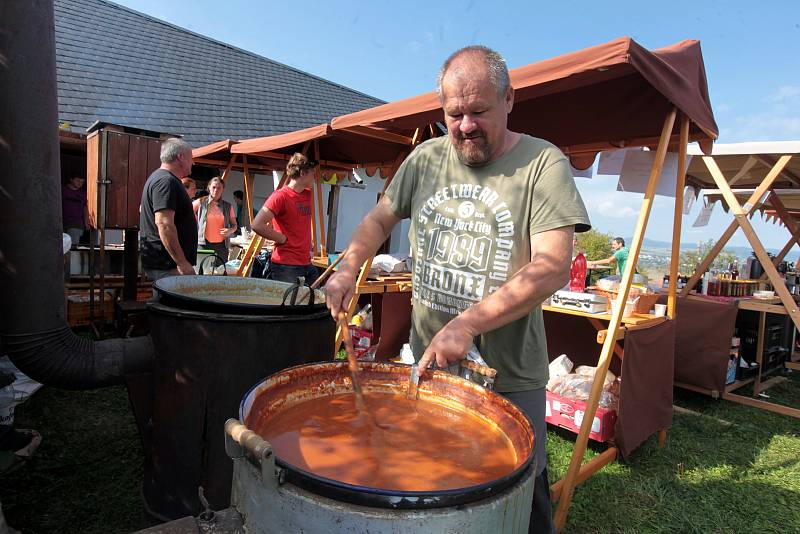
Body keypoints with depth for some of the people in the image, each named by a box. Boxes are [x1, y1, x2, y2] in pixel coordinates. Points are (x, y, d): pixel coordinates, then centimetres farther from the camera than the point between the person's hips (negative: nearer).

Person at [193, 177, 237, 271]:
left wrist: (230, 230, -6)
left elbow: (234, 225, 16)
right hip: (204, 244, -2)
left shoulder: (228, 206, 9)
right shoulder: (200, 203, 2)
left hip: (221, 245, 2)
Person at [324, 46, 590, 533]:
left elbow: (553, 268, -20)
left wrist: (467, 324, -28)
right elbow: (380, 219, 15)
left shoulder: (544, 164, -10)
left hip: (509, 379, -3)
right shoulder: (425, 159, 4)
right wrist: (350, 267, -5)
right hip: (425, 365, 4)